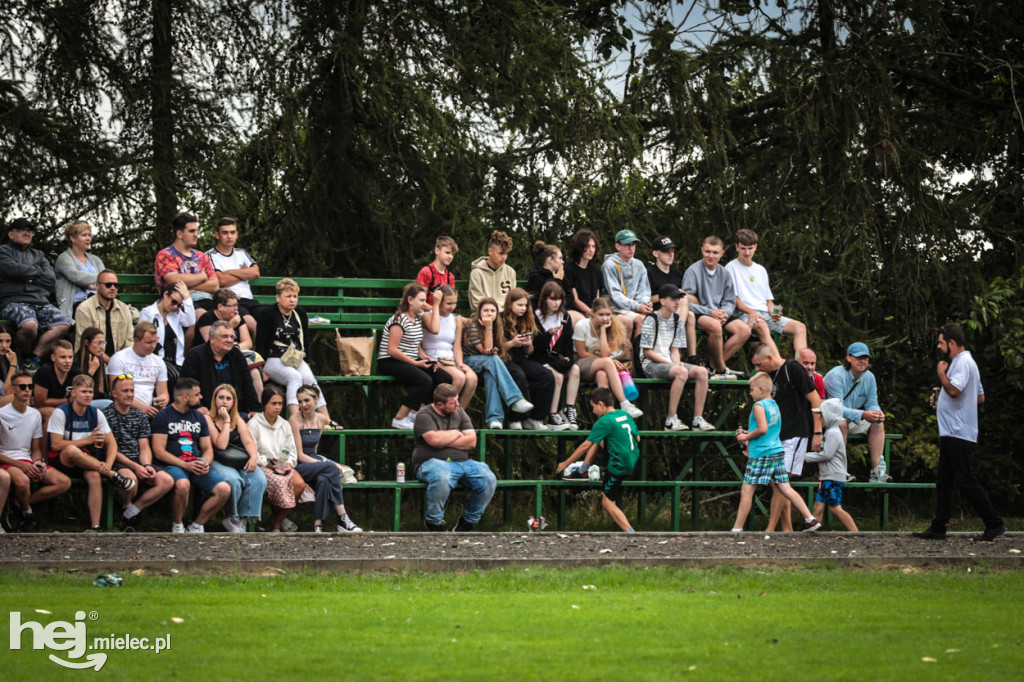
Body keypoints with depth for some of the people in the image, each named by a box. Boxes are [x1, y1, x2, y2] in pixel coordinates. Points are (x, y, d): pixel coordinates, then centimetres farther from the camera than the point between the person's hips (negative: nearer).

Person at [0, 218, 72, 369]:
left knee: (63, 324, -22)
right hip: (14, 302, -6)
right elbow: (13, 270, -10)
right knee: (29, 325, -37)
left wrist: (28, 277, 1)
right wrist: (37, 271, 6)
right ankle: (24, 358, -8)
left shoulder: (38, 255, 27)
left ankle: (35, 358, -17)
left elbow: (50, 279, 12)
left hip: (40, 302, 6)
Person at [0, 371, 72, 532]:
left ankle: (20, 505, -9)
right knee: (22, 480, -41)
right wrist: (21, 465, -19)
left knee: (64, 483, -14)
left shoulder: (35, 415, 11)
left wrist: (37, 463, -6)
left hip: (28, 462, 6)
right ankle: (27, 514, -8)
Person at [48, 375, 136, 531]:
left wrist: (108, 464, -19)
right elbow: (56, 444, -15)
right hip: (62, 461, -3)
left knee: (94, 476, -33)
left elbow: (111, 443, 2)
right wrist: (88, 440, -17)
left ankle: (95, 526, -34)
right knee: (71, 450, -39)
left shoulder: (96, 413, 7)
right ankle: (112, 476, -29)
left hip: (88, 462, 3)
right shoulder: (61, 413, -7)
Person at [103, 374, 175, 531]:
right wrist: (134, 466, -19)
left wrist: (147, 465, -11)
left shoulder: (140, 416, 16)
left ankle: (129, 515, -12)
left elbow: (144, 448, 12)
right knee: (130, 478, -40)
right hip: (116, 462, -6)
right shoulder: (106, 415, -2)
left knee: (167, 481, -19)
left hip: (139, 463, 6)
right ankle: (127, 507, -4)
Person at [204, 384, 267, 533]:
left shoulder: (238, 420, 18)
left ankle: (242, 519, -15)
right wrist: (226, 421, -8)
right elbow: (221, 445, -12)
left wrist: (253, 457, -16)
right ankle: (230, 518, -12)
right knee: (233, 480, -36)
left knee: (259, 479, -25)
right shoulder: (208, 419, 0)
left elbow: (248, 441, 4)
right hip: (217, 462, -5)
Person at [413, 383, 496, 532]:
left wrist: (444, 441, -5)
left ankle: (468, 521, 0)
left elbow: (472, 441, 6)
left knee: (489, 479, -19)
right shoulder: (424, 416, -1)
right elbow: (435, 439, -20)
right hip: (432, 462, -6)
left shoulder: (459, 412, 17)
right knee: (442, 478, -41)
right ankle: (434, 522, -18)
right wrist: (456, 433, -2)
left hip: (462, 462, 6)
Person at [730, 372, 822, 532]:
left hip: (761, 454, -8)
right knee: (785, 488, 7)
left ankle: (737, 528, -2)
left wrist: (746, 437, -7)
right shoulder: (775, 406, 17)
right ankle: (810, 519, 0)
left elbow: (762, 429, -21)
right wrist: (749, 435, 23)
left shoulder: (759, 406, -10)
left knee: (746, 491, -3)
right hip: (777, 452, 8)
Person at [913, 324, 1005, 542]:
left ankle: (994, 524, -5)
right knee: (944, 482, 10)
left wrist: (941, 373, -13)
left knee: (966, 482, -10)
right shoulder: (963, 362, 20)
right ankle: (938, 528, 12)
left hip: (959, 435, -11)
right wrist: (942, 397, 23)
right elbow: (980, 397, 24)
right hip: (951, 434, 11)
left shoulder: (963, 362, -14)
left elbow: (954, 390, -30)